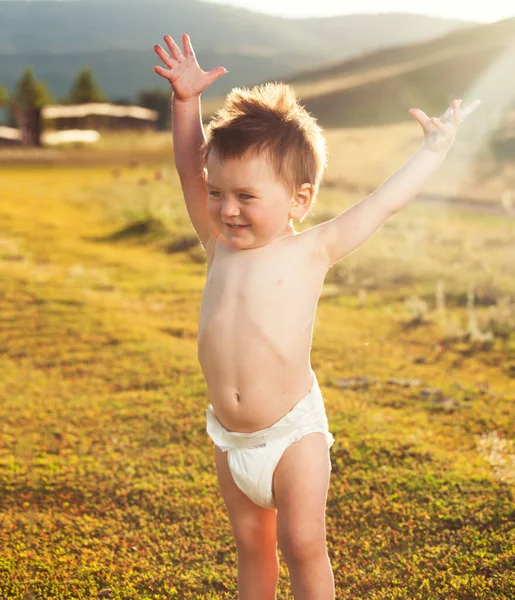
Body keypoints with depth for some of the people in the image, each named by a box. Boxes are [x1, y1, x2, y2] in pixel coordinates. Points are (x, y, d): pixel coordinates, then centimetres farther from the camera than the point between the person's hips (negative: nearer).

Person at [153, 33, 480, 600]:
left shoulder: (313, 250, -7)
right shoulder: (220, 245, 3)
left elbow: (384, 202, 1)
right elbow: (190, 171, 8)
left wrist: (434, 148, 8)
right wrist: (185, 100, 3)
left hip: (293, 432, -4)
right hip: (230, 439, 4)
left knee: (303, 545, 2)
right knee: (251, 547, 16)